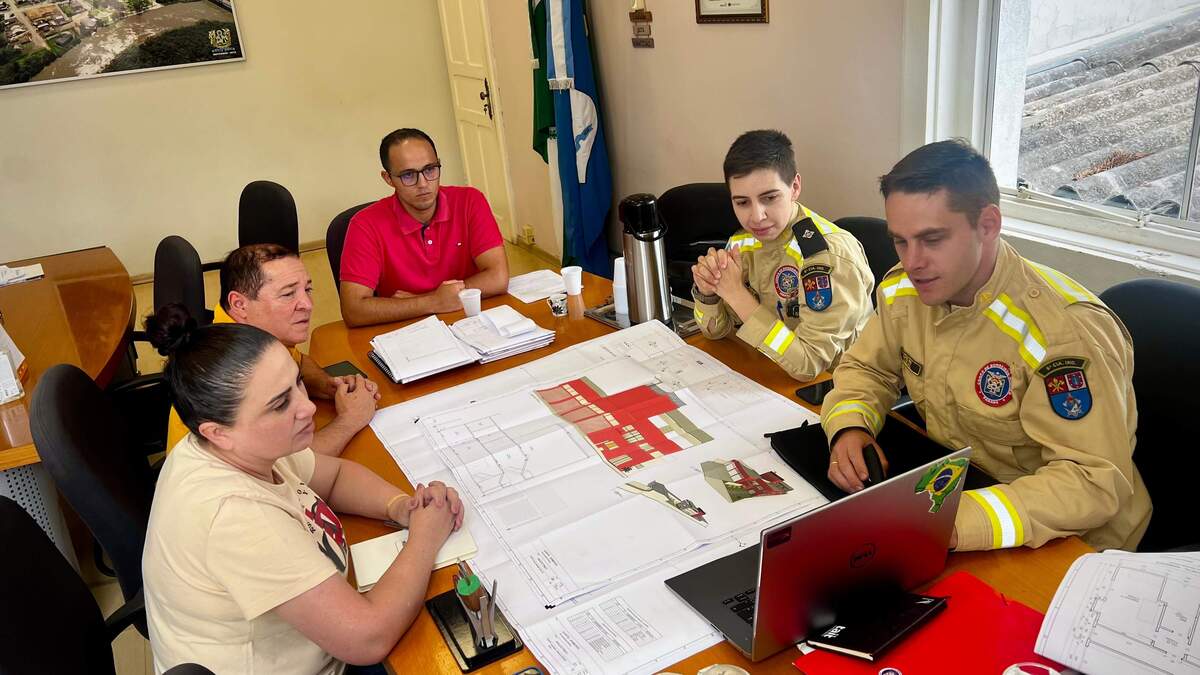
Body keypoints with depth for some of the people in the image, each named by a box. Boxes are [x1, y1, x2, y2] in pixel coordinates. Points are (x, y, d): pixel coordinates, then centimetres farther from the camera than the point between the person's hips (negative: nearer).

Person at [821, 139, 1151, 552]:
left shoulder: (1065, 331, -27)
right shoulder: (903, 290, -6)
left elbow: (1093, 481, -29)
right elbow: (867, 369, 9)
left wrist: (957, 522, -43)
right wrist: (850, 427, -14)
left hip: (1070, 541, -5)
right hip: (955, 487, 6)